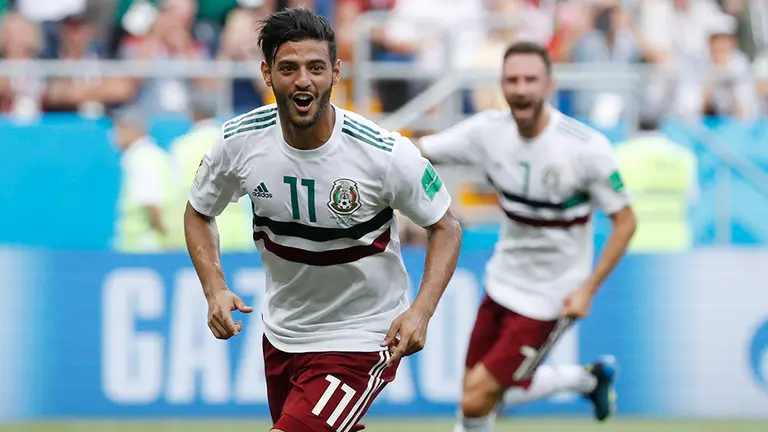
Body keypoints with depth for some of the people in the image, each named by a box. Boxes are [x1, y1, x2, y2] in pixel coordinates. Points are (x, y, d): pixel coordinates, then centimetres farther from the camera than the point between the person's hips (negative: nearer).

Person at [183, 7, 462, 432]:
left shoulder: (385, 153, -23)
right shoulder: (239, 141, -13)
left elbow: (445, 229, -9)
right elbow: (198, 214, 5)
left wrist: (420, 311, -24)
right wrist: (215, 290, -11)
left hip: (359, 338, -5)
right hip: (281, 330, 5)